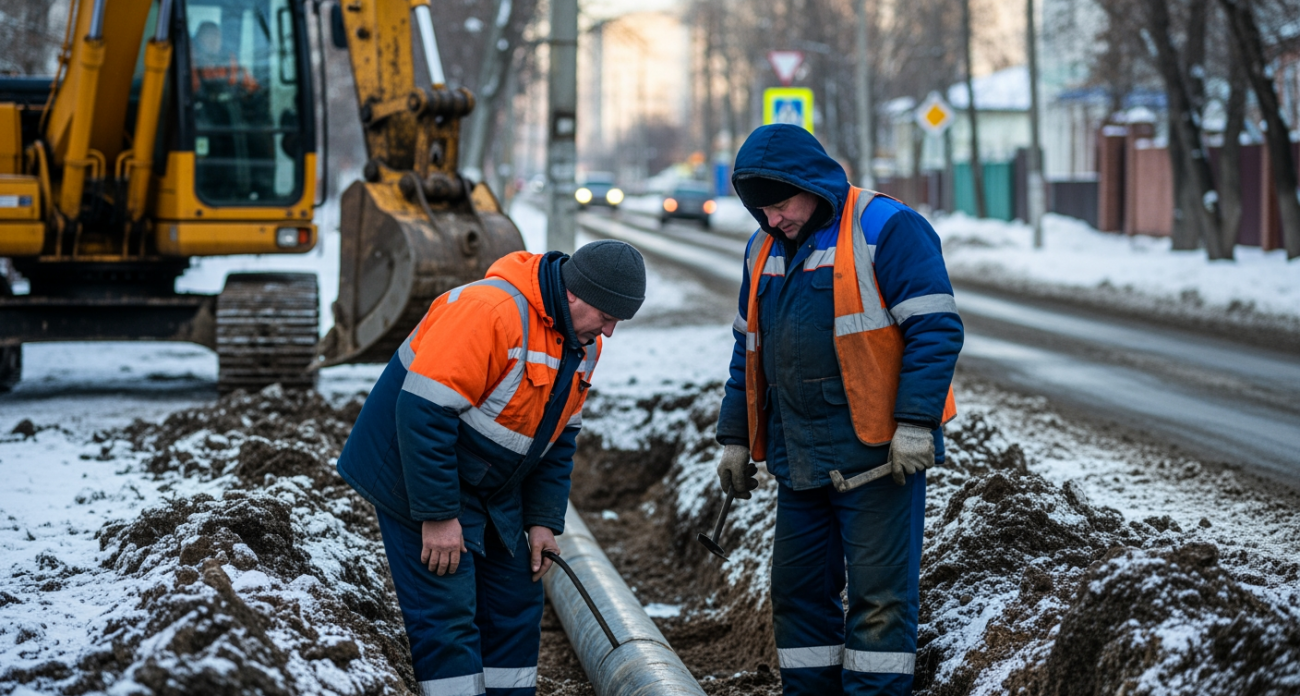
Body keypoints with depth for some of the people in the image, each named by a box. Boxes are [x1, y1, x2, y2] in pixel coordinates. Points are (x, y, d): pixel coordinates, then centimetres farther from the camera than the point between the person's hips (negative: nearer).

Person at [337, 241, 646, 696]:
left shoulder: (584, 342, 1)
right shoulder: (490, 311, -28)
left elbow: (559, 436, 12)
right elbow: (424, 411, -30)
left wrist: (543, 520, 3)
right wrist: (437, 515, -27)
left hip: (492, 489, 9)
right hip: (420, 475, -9)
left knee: (516, 604, 10)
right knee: (447, 611, -11)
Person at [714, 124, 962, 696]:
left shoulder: (885, 230, -10)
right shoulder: (763, 250, 13)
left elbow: (936, 329, -14)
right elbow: (750, 349, 22)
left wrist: (915, 425, -19)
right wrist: (735, 438, 18)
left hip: (876, 456, -7)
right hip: (798, 460, 7)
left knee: (878, 594, -4)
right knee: (798, 590, 10)